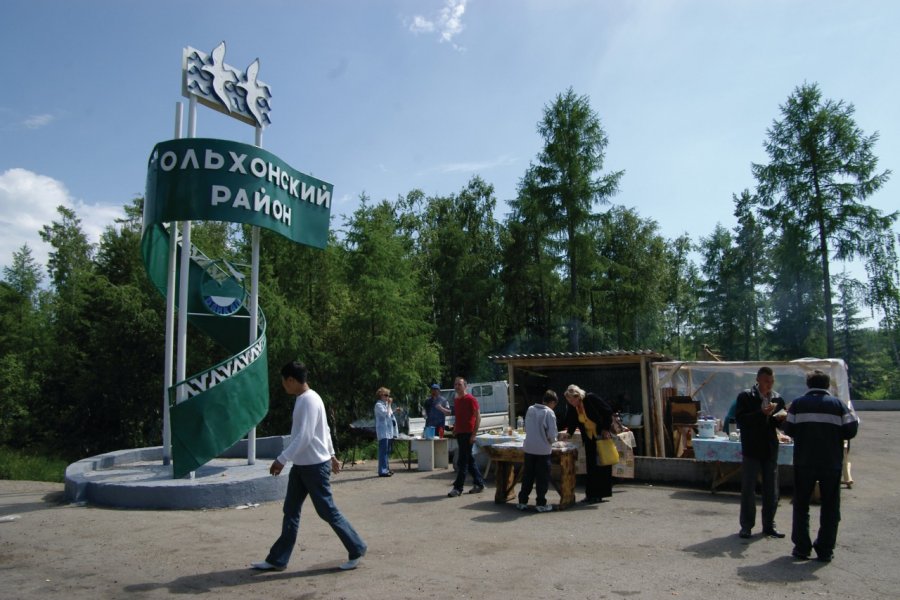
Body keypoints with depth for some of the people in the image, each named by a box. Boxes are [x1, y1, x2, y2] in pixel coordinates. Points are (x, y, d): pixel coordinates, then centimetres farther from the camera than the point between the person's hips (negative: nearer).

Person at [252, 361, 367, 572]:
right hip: (301, 465, 10)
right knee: (290, 511, 11)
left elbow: (304, 437, -26)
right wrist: (331, 455, 24)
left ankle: (357, 550, 13)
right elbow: (325, 430, 19)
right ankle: (277, 560, 20)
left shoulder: (309, 401, -19)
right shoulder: (303, 399, 12)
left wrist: (281, 460, -24)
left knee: (327, 511, -1)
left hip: (315, 465, -10)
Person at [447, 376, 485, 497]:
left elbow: (478, 417, -13)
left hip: (468, 434, -8)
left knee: (462, 461, -5)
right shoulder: (456, 401, 13)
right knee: (469, 460, 13)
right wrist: (454, 430, 15)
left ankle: (458, 487, -1)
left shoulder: (470, 399, -10)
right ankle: (479, 484, 22)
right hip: (459, 433, 8)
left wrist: (474, 434, -17)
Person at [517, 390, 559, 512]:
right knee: (542, 478, 7)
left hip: (529, 448, 5)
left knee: (527, 476, 13)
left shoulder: (530, 409, 5)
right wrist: (551, 441, 7)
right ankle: (541, 503, 11)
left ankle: (522, 501, 17)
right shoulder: (549, 412, -10)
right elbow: (552, 434, -12)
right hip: (543, 450, -5)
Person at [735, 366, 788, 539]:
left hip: (770, 450, 4)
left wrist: (782, 418, -10)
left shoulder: (777, 398, 6)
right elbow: (739, 419, -16)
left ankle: (769, 525, 24)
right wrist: (761, 413, -25)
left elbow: (781, 425, 12)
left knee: (771, 491, 11)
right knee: (748, 489, 3)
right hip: (751, 450, -4)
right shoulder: (745, 396, -7)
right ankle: (746, 526, 13)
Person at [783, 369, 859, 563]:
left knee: (801, 505, 11)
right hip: (831, 463, 0)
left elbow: (789, 430, -3)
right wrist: (854, 416, 15)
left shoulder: (798, 404, -2)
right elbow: (850, 431, -5)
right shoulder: (837, 404, -2)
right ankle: (825, 550, 14)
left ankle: (802, 548, 12)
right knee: (830, 507, 12)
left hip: (804, 462, 0)